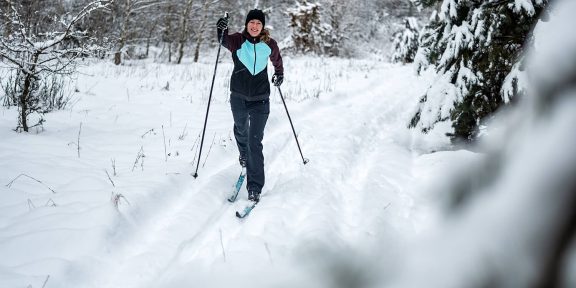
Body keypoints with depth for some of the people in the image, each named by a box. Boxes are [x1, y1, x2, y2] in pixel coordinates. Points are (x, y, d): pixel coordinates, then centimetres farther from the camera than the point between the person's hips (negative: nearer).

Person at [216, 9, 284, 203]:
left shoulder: (269, 44, 0)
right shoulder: (238, 40, -6)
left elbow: (276, 59, 19)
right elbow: (225, 41, -24)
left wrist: (279, 73, 30)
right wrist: (221, 31, -43)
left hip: (260, 99, -1)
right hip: (238, 97, 1)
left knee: (255, 142, -9)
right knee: (241, 131, 24)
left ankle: (255, 188, -8)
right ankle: (244, 156, 58)